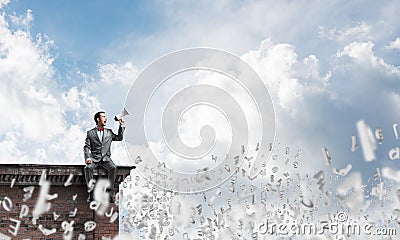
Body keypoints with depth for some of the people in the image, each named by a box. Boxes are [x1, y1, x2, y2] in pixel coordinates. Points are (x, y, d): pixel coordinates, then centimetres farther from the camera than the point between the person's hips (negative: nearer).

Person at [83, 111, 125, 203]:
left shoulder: (109, 132, 18)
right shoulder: (90, 133, 10)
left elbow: (119, 138, 20)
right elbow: (87, 147, 3)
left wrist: (121, 125, 14)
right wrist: (87, 157, -16)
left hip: (105, 158, 1)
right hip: (94, 158, -1)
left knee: (113, 168, -29)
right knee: (88, 168, -32)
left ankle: (109, 193, -26)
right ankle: (91, 193, -25)